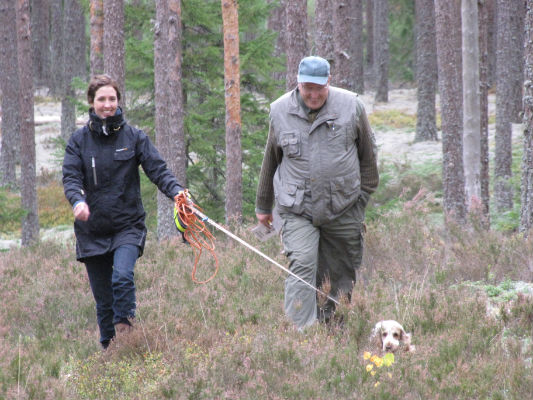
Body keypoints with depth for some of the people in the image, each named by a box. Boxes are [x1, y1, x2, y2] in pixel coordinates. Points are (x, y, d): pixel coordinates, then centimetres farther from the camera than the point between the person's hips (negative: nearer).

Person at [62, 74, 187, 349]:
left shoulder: (134, 137, 2)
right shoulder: (79, 140, 5)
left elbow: (157, 169, -4)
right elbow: (71, 177, -4)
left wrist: (176, 191, -24)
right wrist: (78, 201, -26)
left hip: (128, 225, -2)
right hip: (92, 230, 2)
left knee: (122, 277, -27)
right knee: (103, 300, 6)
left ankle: (126, 330, -17)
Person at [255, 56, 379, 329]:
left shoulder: (351, 106, 0)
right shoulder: (280, 111, 3)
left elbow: (367, 154, 11)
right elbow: (270, 160, 15)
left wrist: (364, 194, 11)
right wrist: (263, 206, 22)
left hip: (343, 207, 1)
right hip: (297, 208, -1)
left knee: (341, 273, 5)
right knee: (301, 267, -17)